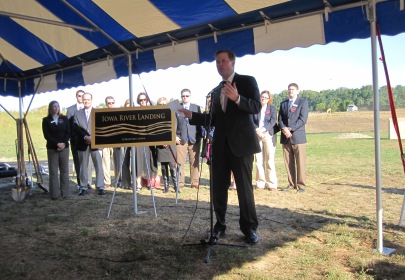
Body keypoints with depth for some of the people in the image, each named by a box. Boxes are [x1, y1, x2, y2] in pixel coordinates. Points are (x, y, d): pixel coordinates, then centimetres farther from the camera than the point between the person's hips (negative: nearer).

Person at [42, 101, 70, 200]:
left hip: (64, 147, 2)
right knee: (53, 172, -2)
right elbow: (46, 135, -3)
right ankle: (55, 193, 3)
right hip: (52, 148, -1)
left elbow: (68, 133, 3)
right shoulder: (46, 120, 4)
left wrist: (63, 143, -13)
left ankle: (64, 192, 9)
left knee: (64, 170, 3)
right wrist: (57, 143, -15)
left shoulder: (64, 119, 8)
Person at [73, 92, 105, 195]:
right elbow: (76, 129, 1)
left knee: (99, 166, -3)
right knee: (83, 166, 7)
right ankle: (83, 187, 14)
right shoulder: (77, 114, 11)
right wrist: (85, 137, -13)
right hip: (83, 144, 2)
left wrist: (93, 137, -13)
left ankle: (100, 187, 2)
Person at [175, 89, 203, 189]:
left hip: (194, 139, 1)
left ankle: (194, 182, 10)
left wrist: (200, 136, -2)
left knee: (195, 162, 3)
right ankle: (180, 183, 6)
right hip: (181, 139, -1)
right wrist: (175, 136, -5)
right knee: (179, 162, -1)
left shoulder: (197, 108, 11)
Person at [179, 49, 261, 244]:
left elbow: (256, 107, -12)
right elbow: (213, 118, 17)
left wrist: (237, 98, -28)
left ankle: (249, 228, 13)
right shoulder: (216, 90, 18)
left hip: (240, 143, -5)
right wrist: (191, 115, 6)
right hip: (220, 145, 6)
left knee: (244, 187, 0)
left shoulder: (247, 81, 1)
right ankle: (219, 226, 21)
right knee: (218, 188, 8)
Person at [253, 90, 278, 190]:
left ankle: (271, 184, -1)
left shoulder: (272, 109, 9)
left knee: (270, 160, -6)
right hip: (257, 136, 2)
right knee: (259, 161, 1)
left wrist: (262, 129, -15)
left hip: (268, 135, -2)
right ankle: (260, 183, 7)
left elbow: (273, 122, -3)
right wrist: (257, 130, -13)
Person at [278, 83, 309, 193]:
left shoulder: (303, 102, 5)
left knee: (300, 162, -4)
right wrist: (283, 128, -9)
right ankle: (291, 184, 12)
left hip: (297, 136, -4)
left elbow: (302, 119, -6)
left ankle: (301, 185, 1)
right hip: (285, 137, 4)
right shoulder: (283, 103, 18)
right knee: (288, 162, 4)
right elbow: (280, 119, 11)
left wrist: (290, 129, -13)